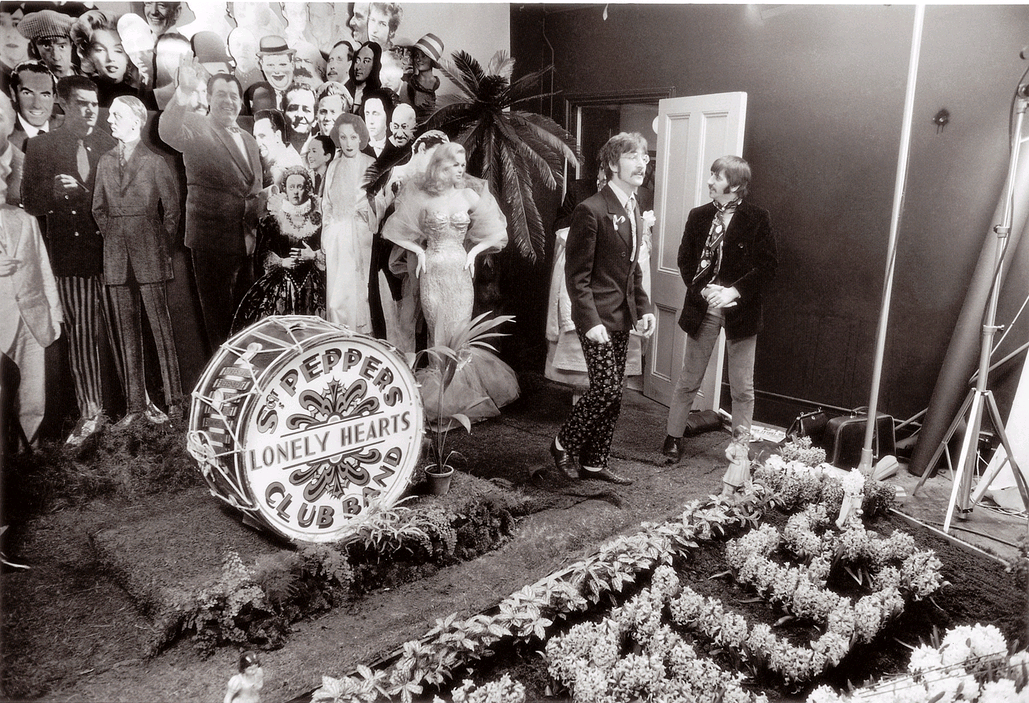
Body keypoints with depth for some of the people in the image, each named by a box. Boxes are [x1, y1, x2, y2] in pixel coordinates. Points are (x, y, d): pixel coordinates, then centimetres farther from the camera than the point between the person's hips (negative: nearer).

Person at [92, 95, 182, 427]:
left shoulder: (155, 162, -1)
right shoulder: (105, 162, 12)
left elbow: (171, 207, 1)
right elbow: (98, 207, 19)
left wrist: (162, 246, 2)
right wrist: (112, 236, 9)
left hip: (149, 254, -5)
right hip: (116, 256, 5)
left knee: (161, 327, -4)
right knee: (126, 330, 5)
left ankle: (174, 400, 2)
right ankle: (134, 405, 11)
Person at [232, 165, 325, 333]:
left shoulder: (317, 219, 11)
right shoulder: (272, 220, 8)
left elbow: (328, 252, 10)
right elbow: (262, 254, 4)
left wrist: (313, 255, -8)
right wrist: (281, 262, -12)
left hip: (312, 284, 1)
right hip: (280, 281, 0)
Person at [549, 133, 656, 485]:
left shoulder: (633, 210, 13)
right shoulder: (591, 210, -14)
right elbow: (577, 274, -15)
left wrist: (643, 307, 11)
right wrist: (590, 320, -20)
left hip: (622, 316, 8)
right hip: (597, 316, -8)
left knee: (613, 394, 10)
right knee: (606, 389, -8)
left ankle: (594, 462, 22)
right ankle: (564, 443, 16)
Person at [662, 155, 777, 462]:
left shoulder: (758, 219, -6)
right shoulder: (698, 216, 4)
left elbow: (767, 265, -8)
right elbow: (685, 261, 3)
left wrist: (734, 291, -18)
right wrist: (704, 290, -12)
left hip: (741, 308, -2)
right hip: (703, 307, 2)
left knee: (742, 388, 7)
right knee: (689, 379, 10)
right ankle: (673, 437, 23)